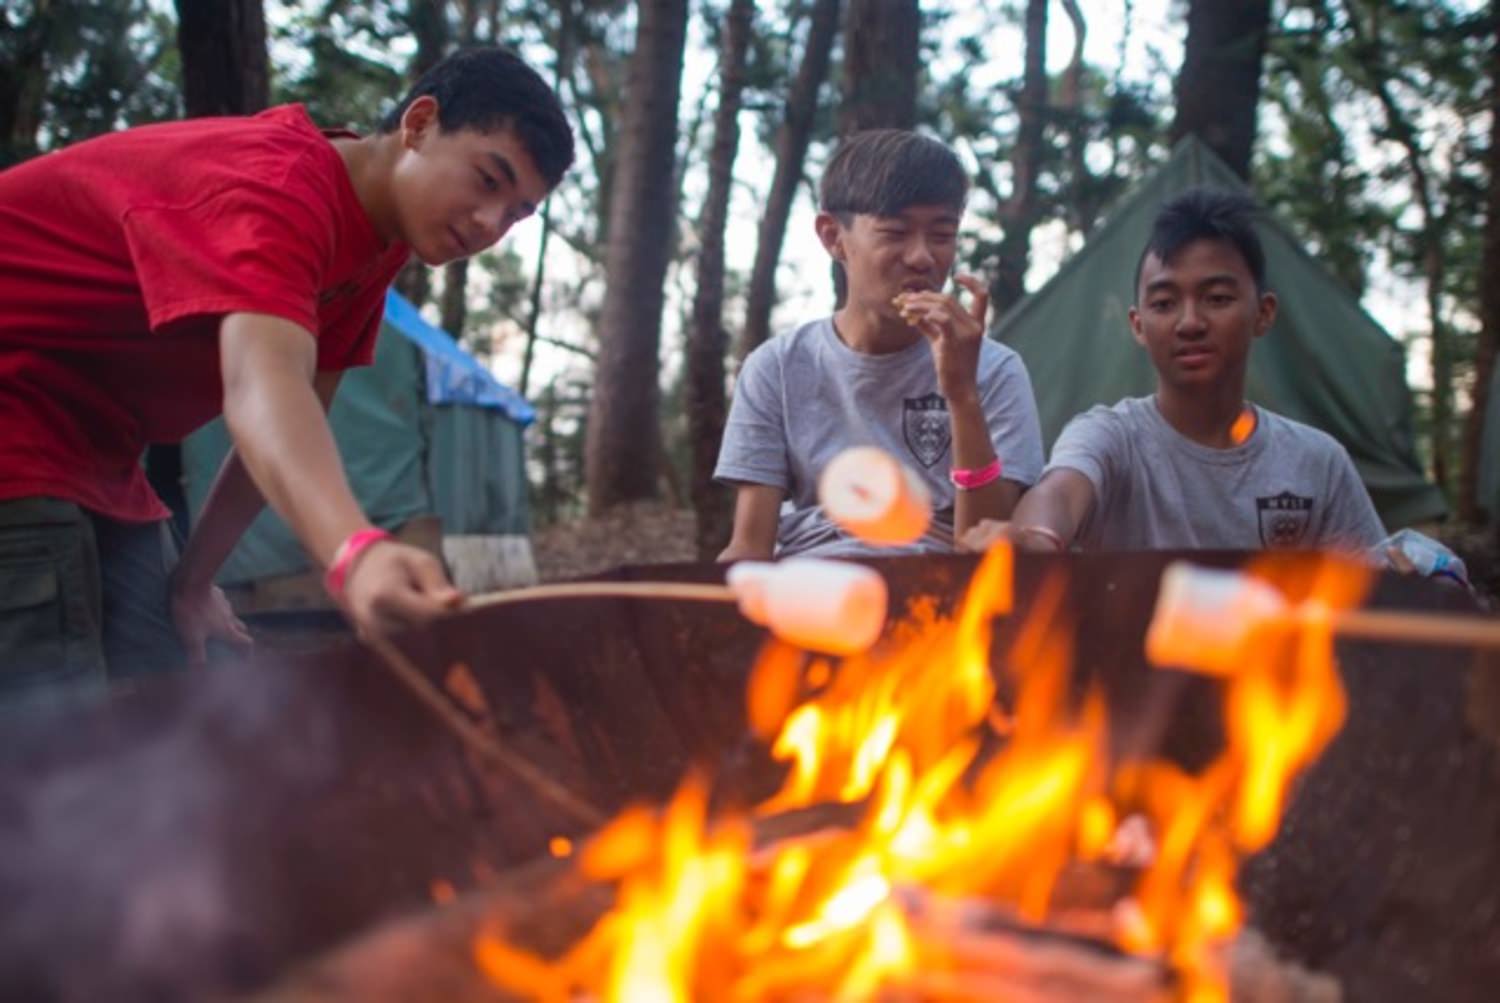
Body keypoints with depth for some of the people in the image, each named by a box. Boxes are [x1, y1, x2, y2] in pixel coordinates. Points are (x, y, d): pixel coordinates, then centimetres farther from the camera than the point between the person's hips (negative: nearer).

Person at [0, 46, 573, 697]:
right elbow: (264, 386, -44)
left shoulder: (377, 241, 3)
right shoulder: (276, 184, -26)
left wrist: (192, 579, 6)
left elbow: (293, 413, 7)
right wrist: (356, 555, -61)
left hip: (90, 455, 10)